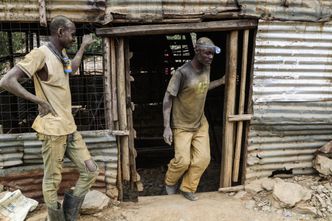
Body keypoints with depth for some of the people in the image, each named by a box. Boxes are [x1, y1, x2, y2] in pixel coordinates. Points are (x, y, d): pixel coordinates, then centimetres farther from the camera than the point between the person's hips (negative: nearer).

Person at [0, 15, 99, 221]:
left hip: (70, 127, 8)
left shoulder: (62, 54, 12)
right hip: (53, 129, -8)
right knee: (52, 181, 5)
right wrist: (39, 101, -18)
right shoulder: (40, 54, -14)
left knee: (91, 171, 8)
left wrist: (83, 47, 35)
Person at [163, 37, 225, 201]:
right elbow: (168, 98, -19)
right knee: (183, 161, -5)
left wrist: (221, 81, 13)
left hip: (200, 123, 6)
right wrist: (167, 127, -22)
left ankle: (187, 188, 22)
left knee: (203, 159, 1)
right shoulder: (182, 72, -23)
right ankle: (170, 182, 27)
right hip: (182, 125, -6)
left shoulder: (206, 68, -1)